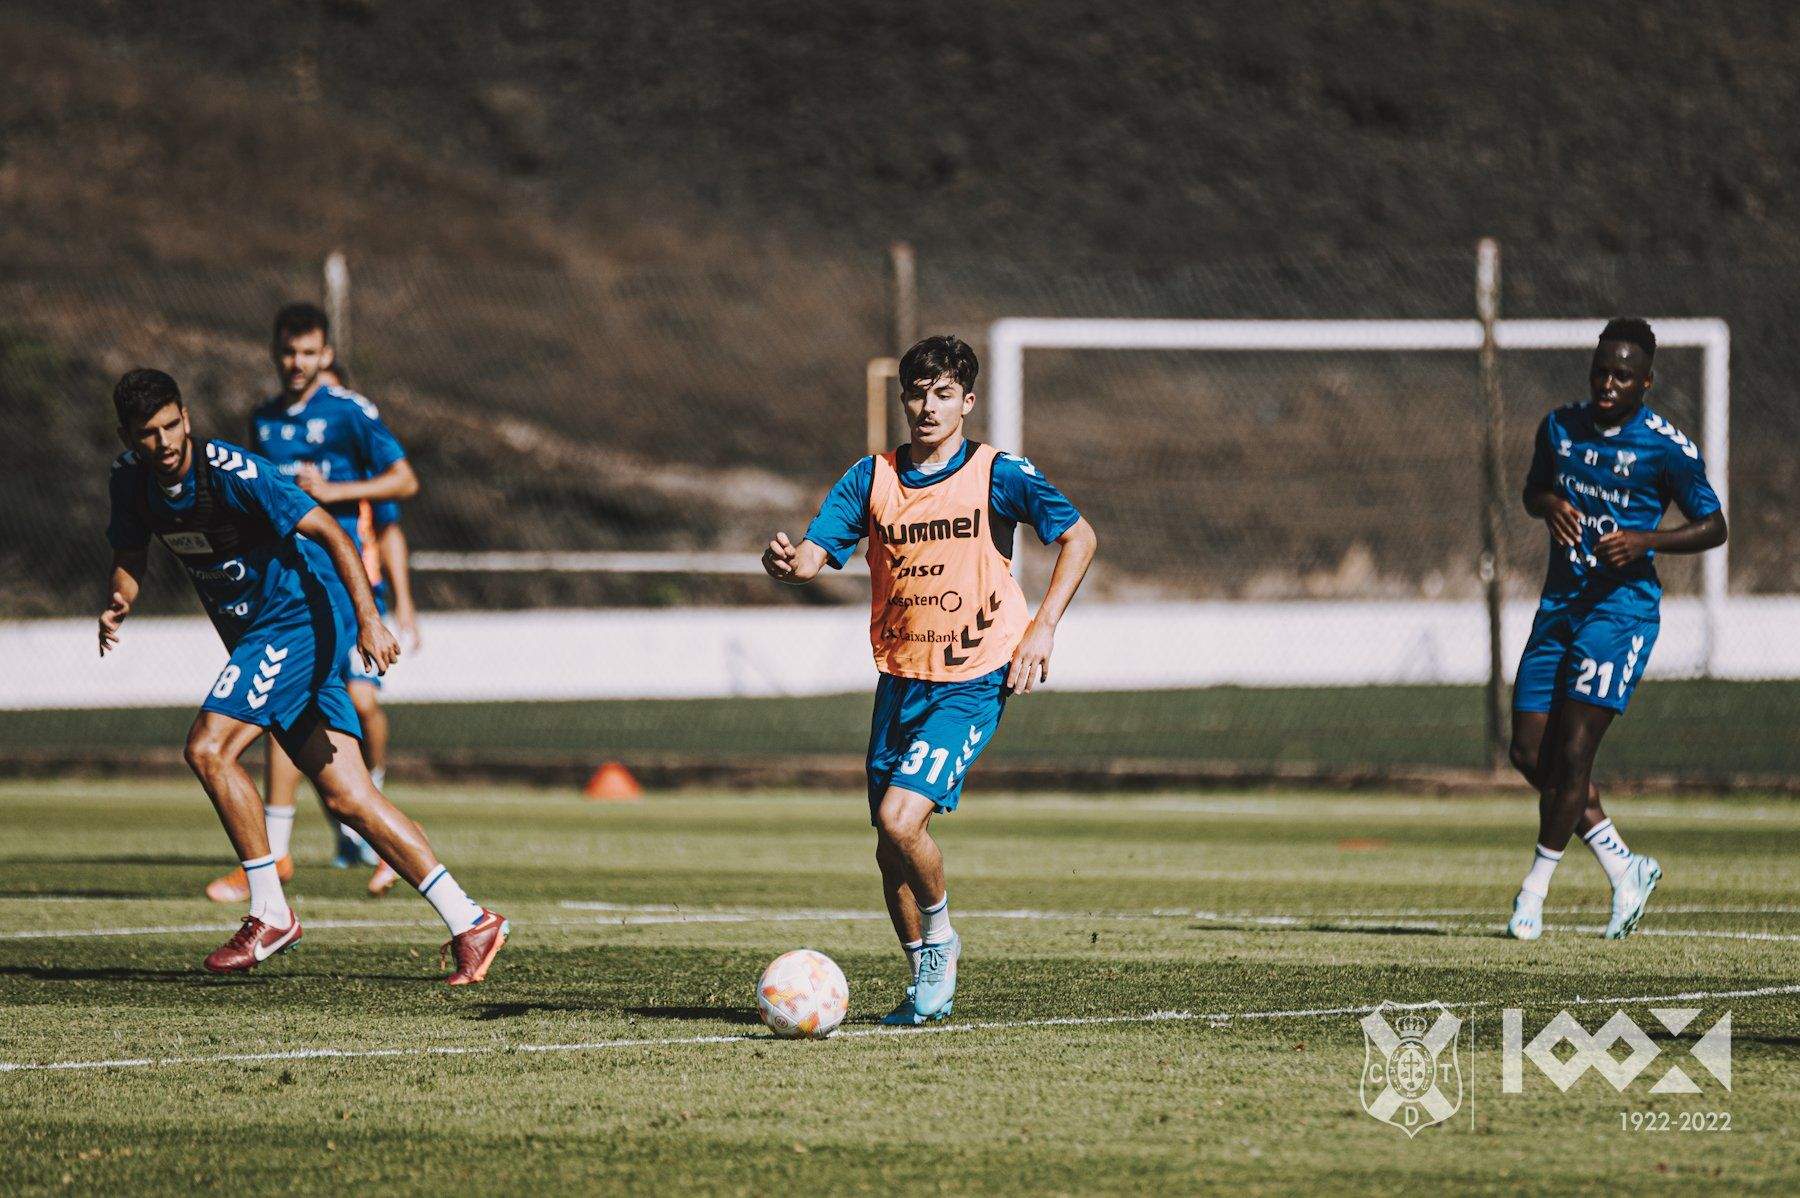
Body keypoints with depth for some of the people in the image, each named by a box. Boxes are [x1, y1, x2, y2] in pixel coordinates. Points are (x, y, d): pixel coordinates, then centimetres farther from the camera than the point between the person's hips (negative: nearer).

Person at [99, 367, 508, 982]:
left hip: (302, 616, -8)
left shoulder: (230, 470, -19)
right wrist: (118, 603, -9)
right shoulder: (131, 477, 2)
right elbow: (129, 557, 15)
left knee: (207, 748, -17)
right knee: (348, 798, 0)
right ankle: (468, 921, 0)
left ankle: (270, 915, -8)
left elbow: (329, 532, -20)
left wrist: (368, 618, -29)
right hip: (261, 635, 8)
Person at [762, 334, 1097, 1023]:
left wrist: (1042, 629, -8)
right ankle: (927, 980, 26)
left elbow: (1079, 537, 1)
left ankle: (941, 934, 5)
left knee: (901, 817, -21)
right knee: (891, 851, 6)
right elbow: (815, 554, -4)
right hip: (899, 679, 5)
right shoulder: (872, 478, 4)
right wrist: (785, 564, -28)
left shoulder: (997, 474, -5)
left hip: (972, 683, -4)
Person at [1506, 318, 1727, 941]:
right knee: (1531, 753, 1)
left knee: (1572, 753, -12)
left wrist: (1643, 541, -17)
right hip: (1560, 603, 6)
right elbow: (1533, 490, 22)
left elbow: (1713, 526, -1)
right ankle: (1624, 867, 16)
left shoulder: (1667, 446, -8)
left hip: (1623, 604, -6)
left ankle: (1535, 889, 1)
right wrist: (1549, 504, -2)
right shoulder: (1560, 427, 7)